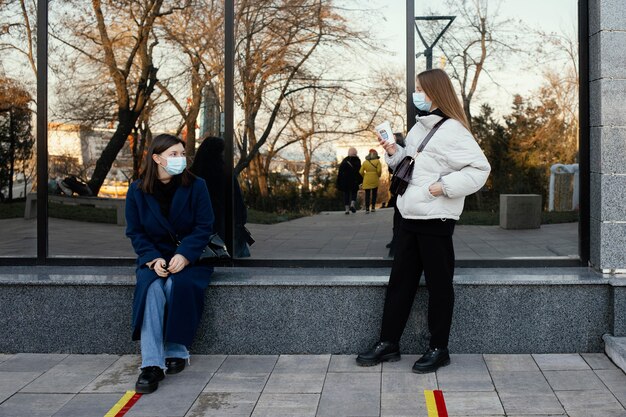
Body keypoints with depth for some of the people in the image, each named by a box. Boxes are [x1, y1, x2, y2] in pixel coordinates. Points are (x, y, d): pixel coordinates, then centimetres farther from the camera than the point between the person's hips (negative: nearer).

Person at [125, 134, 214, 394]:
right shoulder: (137, 191, 1)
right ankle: (151, 363, -34)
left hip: (189, 257, -1)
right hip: (154, 257, 1)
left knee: (177, 284, -32)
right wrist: (152, 259, -16)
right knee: (151, 287, -31)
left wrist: (184, 255, -22)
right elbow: (135, 232, 2)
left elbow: (204, 227, -7)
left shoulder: (195, 186, -3)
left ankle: (177, 351, -14)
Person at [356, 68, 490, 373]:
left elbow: (479, 168, -18)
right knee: (400, 281, 13)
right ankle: (388, 343, 22)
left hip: (436, 220, -9)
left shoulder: (452, 130, -13)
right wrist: (394, 152, 5)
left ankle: (438, 349, 16)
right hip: (410, 217, 9)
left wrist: (444, 187, -22)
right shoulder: (418, 128, 14)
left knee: (439, 285, 4)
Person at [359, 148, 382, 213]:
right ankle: (373, 207, 8)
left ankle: (367, 209, -5)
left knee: (367, 194, 2)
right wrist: (378, 176, 7)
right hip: (375, 180, -1)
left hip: (366, 180, 2)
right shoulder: (377, 161, -1)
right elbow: (379, 170, -11)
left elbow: (361, 172, 2)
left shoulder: (365, 162, 6)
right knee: (374, 194, 11)